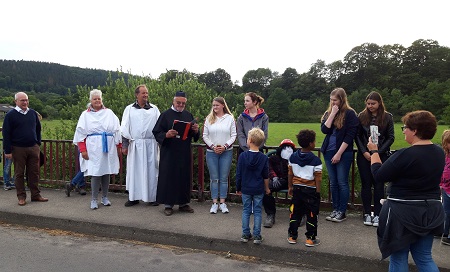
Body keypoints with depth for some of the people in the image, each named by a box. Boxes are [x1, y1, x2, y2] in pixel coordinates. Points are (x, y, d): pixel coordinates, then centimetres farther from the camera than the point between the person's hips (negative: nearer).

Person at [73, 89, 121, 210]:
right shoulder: (85, 115, 8)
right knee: (95, 173, -5)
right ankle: (94, 200, 7)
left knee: (106, 172, 6)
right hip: (93, 148, -2)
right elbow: (80, 132, 2)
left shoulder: (109, 113, 11)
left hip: (108, 147, 2)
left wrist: (119, 145, 1)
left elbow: (116, 130, 8)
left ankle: (105, 197, 20)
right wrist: (83, 150, -7)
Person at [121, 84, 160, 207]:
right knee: (134, 170, 5)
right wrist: (124, 145, 0)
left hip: (150, 144, 0)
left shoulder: (154, 109, 7)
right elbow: (125, 128, 5)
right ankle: (134, 197, 15)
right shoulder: (129, 109, 6)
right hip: (135, 145, 0)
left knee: (151, 169, 4)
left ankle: (152, 196, 14)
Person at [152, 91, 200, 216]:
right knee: (168, 177, 1)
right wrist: (166, 135, -23)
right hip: (169, 153, -4)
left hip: (185, 153, 4)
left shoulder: (189, 115, 10)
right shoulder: (165, 115, -2)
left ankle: (183, 203, 21)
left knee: (184, 177, 8)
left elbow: (194, 135, 13)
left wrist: (196, 130, -10)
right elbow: (156, 132, -4)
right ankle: (168, 204, 12)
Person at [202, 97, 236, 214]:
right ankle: (214, 203, 11)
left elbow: (233, 135, 1)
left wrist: (225, 146, -11)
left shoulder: (230, 118, 3)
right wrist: (213, 146, -8)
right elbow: (205, 136, 4)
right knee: (214, 178, 4)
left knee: (224, 178, 3)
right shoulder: (209, 119, 6)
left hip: (226, 152, -1)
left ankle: (222, 203, 12)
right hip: (211, 152, 1)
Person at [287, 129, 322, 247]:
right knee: (311, 214, 7)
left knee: (295, 212, 14)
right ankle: (310, 238, 14)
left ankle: (292, 236, 21)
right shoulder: (316, 160, -13)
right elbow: (318, 178, -12)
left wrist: (290, 187, 16)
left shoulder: (293, 157, 2)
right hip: (310, 189, -4)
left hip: (297, 188, 5)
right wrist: (318, 192, -4)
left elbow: (290, 174, 7)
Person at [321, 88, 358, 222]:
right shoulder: (328, 113, 11)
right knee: (333, 182, 10)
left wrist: (339, 154, -14)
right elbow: (324, 130, -4)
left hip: (343, 153, -5)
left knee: (342, 182, -1)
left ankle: (342, 212, 9)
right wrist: (332, 114, -10)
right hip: (329, 152, 5)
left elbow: (350, 135, -11)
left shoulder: (350, 114, -5)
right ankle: (335, 209, 19)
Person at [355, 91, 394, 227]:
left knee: (378, 185, 2)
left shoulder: (387, 117, 1)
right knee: (366, 184, 5)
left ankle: (378, 214, 12)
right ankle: (367, 213, 16)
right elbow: (357, 136, 4)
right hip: (364, 156, 1)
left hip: (381, 156, -1)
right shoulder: (361, 116, 4)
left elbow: (390, 138, 1)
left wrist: (378, 152, -9)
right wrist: (364, 152, -7)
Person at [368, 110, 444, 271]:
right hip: (431, 211, 7)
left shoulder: (405, 155, -22)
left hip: (404, 212, -7)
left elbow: (379, 176, -15)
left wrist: (374, 151, -3)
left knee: (398, 258, 9)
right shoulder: (439, 153, 3)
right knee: (424, 257, 19)